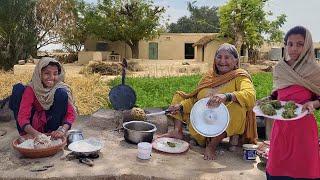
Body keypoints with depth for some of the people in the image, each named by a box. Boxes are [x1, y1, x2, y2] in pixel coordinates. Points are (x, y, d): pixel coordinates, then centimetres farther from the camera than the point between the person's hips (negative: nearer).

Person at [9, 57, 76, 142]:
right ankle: (25, 133, -12)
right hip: (33, 125, 0)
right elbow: (22, 116, -25)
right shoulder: (31, 89, -17)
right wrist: (35, 133, -44)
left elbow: (71, 113, -19)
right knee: (18, 88, -18)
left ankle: (53, 134, -15)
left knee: (61, 93, -24)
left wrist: (63, 129, -39)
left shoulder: (62, 89, -14)